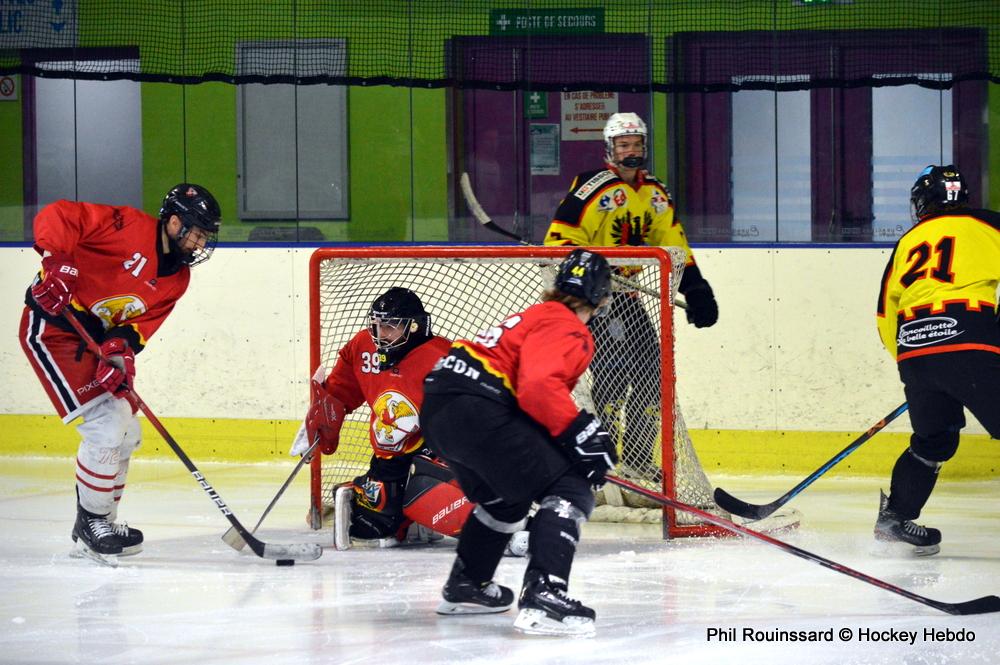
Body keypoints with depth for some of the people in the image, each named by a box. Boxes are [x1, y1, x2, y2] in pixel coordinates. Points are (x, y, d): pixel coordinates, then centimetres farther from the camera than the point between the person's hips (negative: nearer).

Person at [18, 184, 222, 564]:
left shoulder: (177, 279, 5)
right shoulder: (129, 227, -18)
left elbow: (143, 323, -3)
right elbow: (55, 216, -23)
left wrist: (122, 346, -24)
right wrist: (56, 262, -37)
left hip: (95, 340, 10)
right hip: (51, 326, -10)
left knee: (126, 434, 14)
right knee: (106, 424, -16)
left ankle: (100, 524, 28)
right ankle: (90, 523, -2)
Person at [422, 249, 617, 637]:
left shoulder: (538, 315, 28)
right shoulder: (566, 329, -3)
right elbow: (539, 387, -21)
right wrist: (580, 431, -19)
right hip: (477, 411, -10)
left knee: (503, 499, 33)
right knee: (569, 492, -10)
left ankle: (464, 587, 45)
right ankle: (542, 595, -27)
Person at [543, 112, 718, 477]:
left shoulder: (654, 193, 10)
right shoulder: (595, 189, -15)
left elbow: (672, 243, 15)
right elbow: (560, 241, -18)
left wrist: (695, 287, 5)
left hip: (624, 293, 8)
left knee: (651, 369, 6)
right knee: (615, 365, -19)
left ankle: (637, 458, 15)